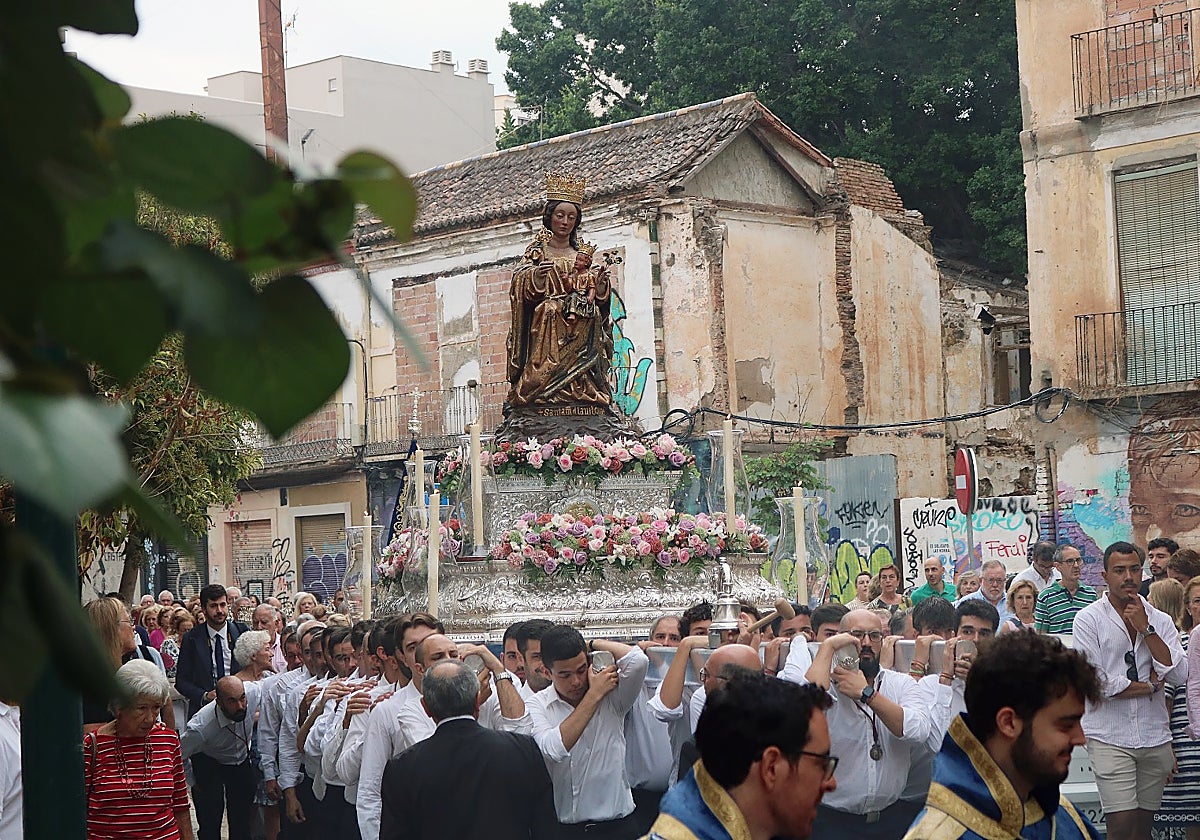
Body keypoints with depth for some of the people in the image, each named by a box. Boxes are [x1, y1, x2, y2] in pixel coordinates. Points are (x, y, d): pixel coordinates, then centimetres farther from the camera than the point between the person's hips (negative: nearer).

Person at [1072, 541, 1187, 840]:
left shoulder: (1159, 620, 9)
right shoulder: (1089, 619, -3)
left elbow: (1178, 675, -5)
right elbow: (1096, 683, -12)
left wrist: (1145, 629, -9)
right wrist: (1151, 685, -3)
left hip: (1155, 736, 4)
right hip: (1110, 737, -4)